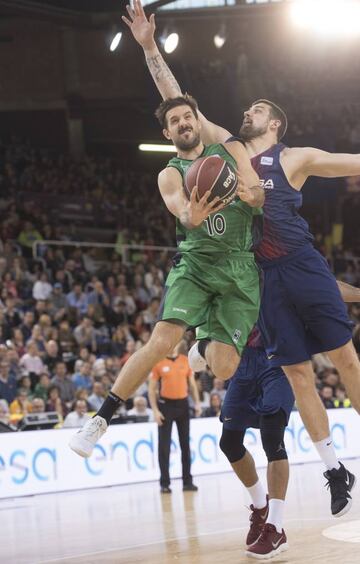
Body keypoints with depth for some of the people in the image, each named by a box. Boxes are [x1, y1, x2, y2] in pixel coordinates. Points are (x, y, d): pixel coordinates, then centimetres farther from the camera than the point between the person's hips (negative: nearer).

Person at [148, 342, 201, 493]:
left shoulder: (186, 361, 6)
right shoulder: (158, 363, -3)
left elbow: (192, 384, 12)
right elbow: (152, 389, -2)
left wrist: (197, 403, 1)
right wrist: (155, 410, -11)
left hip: (182, 404, 3)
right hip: (166, 405, -3)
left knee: (185, 444, 6)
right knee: (164, 445, -2)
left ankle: (187, 481, 13)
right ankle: (164, 483, 2)